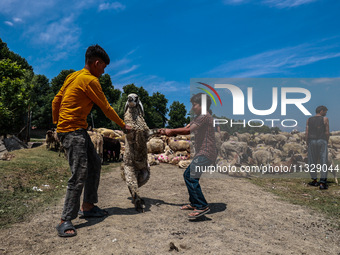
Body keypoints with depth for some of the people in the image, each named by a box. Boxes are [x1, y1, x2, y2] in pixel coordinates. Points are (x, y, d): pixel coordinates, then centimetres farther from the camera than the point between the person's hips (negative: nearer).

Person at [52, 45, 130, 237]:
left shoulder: (73, 76, 14)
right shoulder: (90, 80, -12)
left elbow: (56, 101, 16)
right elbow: (106, 108, -7)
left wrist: (57, 123, 22)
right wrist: (123, 125, 5)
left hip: (79, 130, 10)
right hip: (72, 131, -10)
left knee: (94, 164, 13)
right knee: (79, 174, -12)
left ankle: (87, 206, 21)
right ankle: (65, 221, -6)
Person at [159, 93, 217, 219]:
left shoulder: (205, 116, -11)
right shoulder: (198, 118, 22)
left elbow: (188, 130, -18)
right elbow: (186, 128, 14)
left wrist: (171, 131, -7)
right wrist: (167, 131, 4)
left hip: (206, 153, -11)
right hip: (202, 153, 11)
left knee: (192, 177, -18)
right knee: (187, 175, 14)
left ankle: (202, 207, -14)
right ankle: (194, 203, 23)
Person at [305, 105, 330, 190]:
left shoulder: (309, 120, 9)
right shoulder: (325, 119, 1)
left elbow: (307, 132, 4)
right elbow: (327, 132, -2)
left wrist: (307, 143, 10)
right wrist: (327, 142, 10)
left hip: (312, 141, 3)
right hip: (322, 141, -3)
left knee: (312, 161, 11)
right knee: (323, 162, -1)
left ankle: (314, 180, 18)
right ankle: (322, 183, -6)